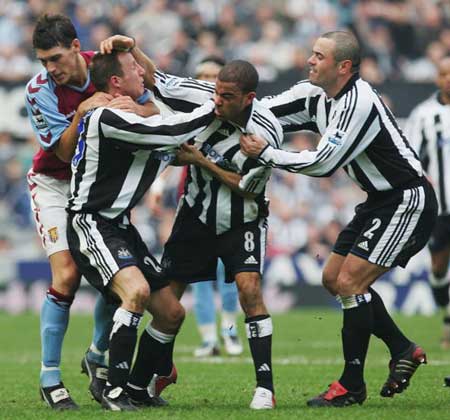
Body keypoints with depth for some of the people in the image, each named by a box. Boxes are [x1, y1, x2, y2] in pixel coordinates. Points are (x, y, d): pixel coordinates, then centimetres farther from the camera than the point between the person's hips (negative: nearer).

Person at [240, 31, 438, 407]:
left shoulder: (359, 103, -26)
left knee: (350, 282, -14)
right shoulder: (313, 95, 1)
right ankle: (404, 350, 22)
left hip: (408, 202, -10)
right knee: (333, 279, 11)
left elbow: (322, 163, -25)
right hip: (380, 202, 10)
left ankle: (352, 386, -4)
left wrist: (265, 153, -20)